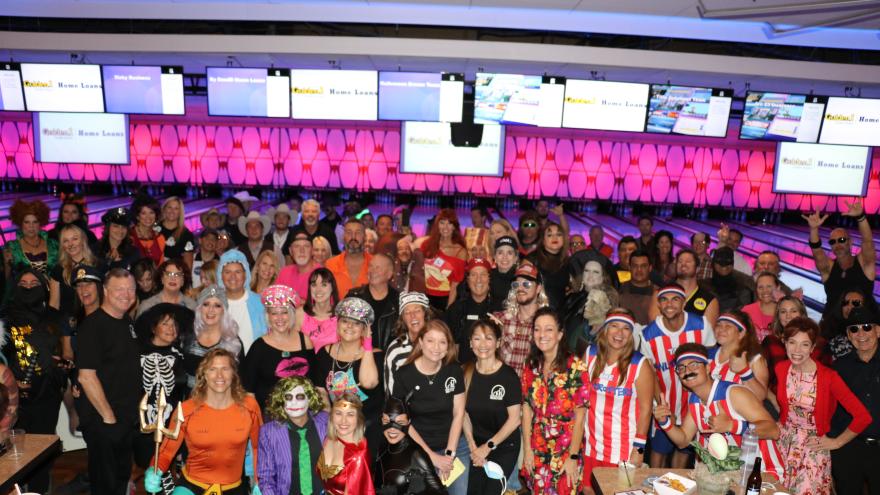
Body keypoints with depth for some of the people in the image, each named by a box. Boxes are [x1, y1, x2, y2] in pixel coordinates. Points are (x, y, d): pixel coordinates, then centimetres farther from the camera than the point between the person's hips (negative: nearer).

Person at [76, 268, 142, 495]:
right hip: (102, 419, -7)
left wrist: (135, 408, 12)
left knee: (122, 477, 21)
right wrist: (108, 416, -17)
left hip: (128, 417, 7)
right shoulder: (92, 325, -17)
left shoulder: (127, 322, 7)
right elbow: (86, 376, -21)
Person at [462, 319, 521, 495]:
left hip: (504, 447, -3)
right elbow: (464, 412, 1)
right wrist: (472, 446, -5)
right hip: (477, 445, 3)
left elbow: (514, 419, -12)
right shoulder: (466, 373, -3)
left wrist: (488, 446, -10)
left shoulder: (509, 375, -13)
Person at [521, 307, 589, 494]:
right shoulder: (531, 367, 0)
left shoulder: (576, 367, -14)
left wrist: (573, 457, -13)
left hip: (566, 450, -4)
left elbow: (579, 417, -12)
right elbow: (527, 410, 2)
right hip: (537, 452, 4)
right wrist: (527, 449, -2)